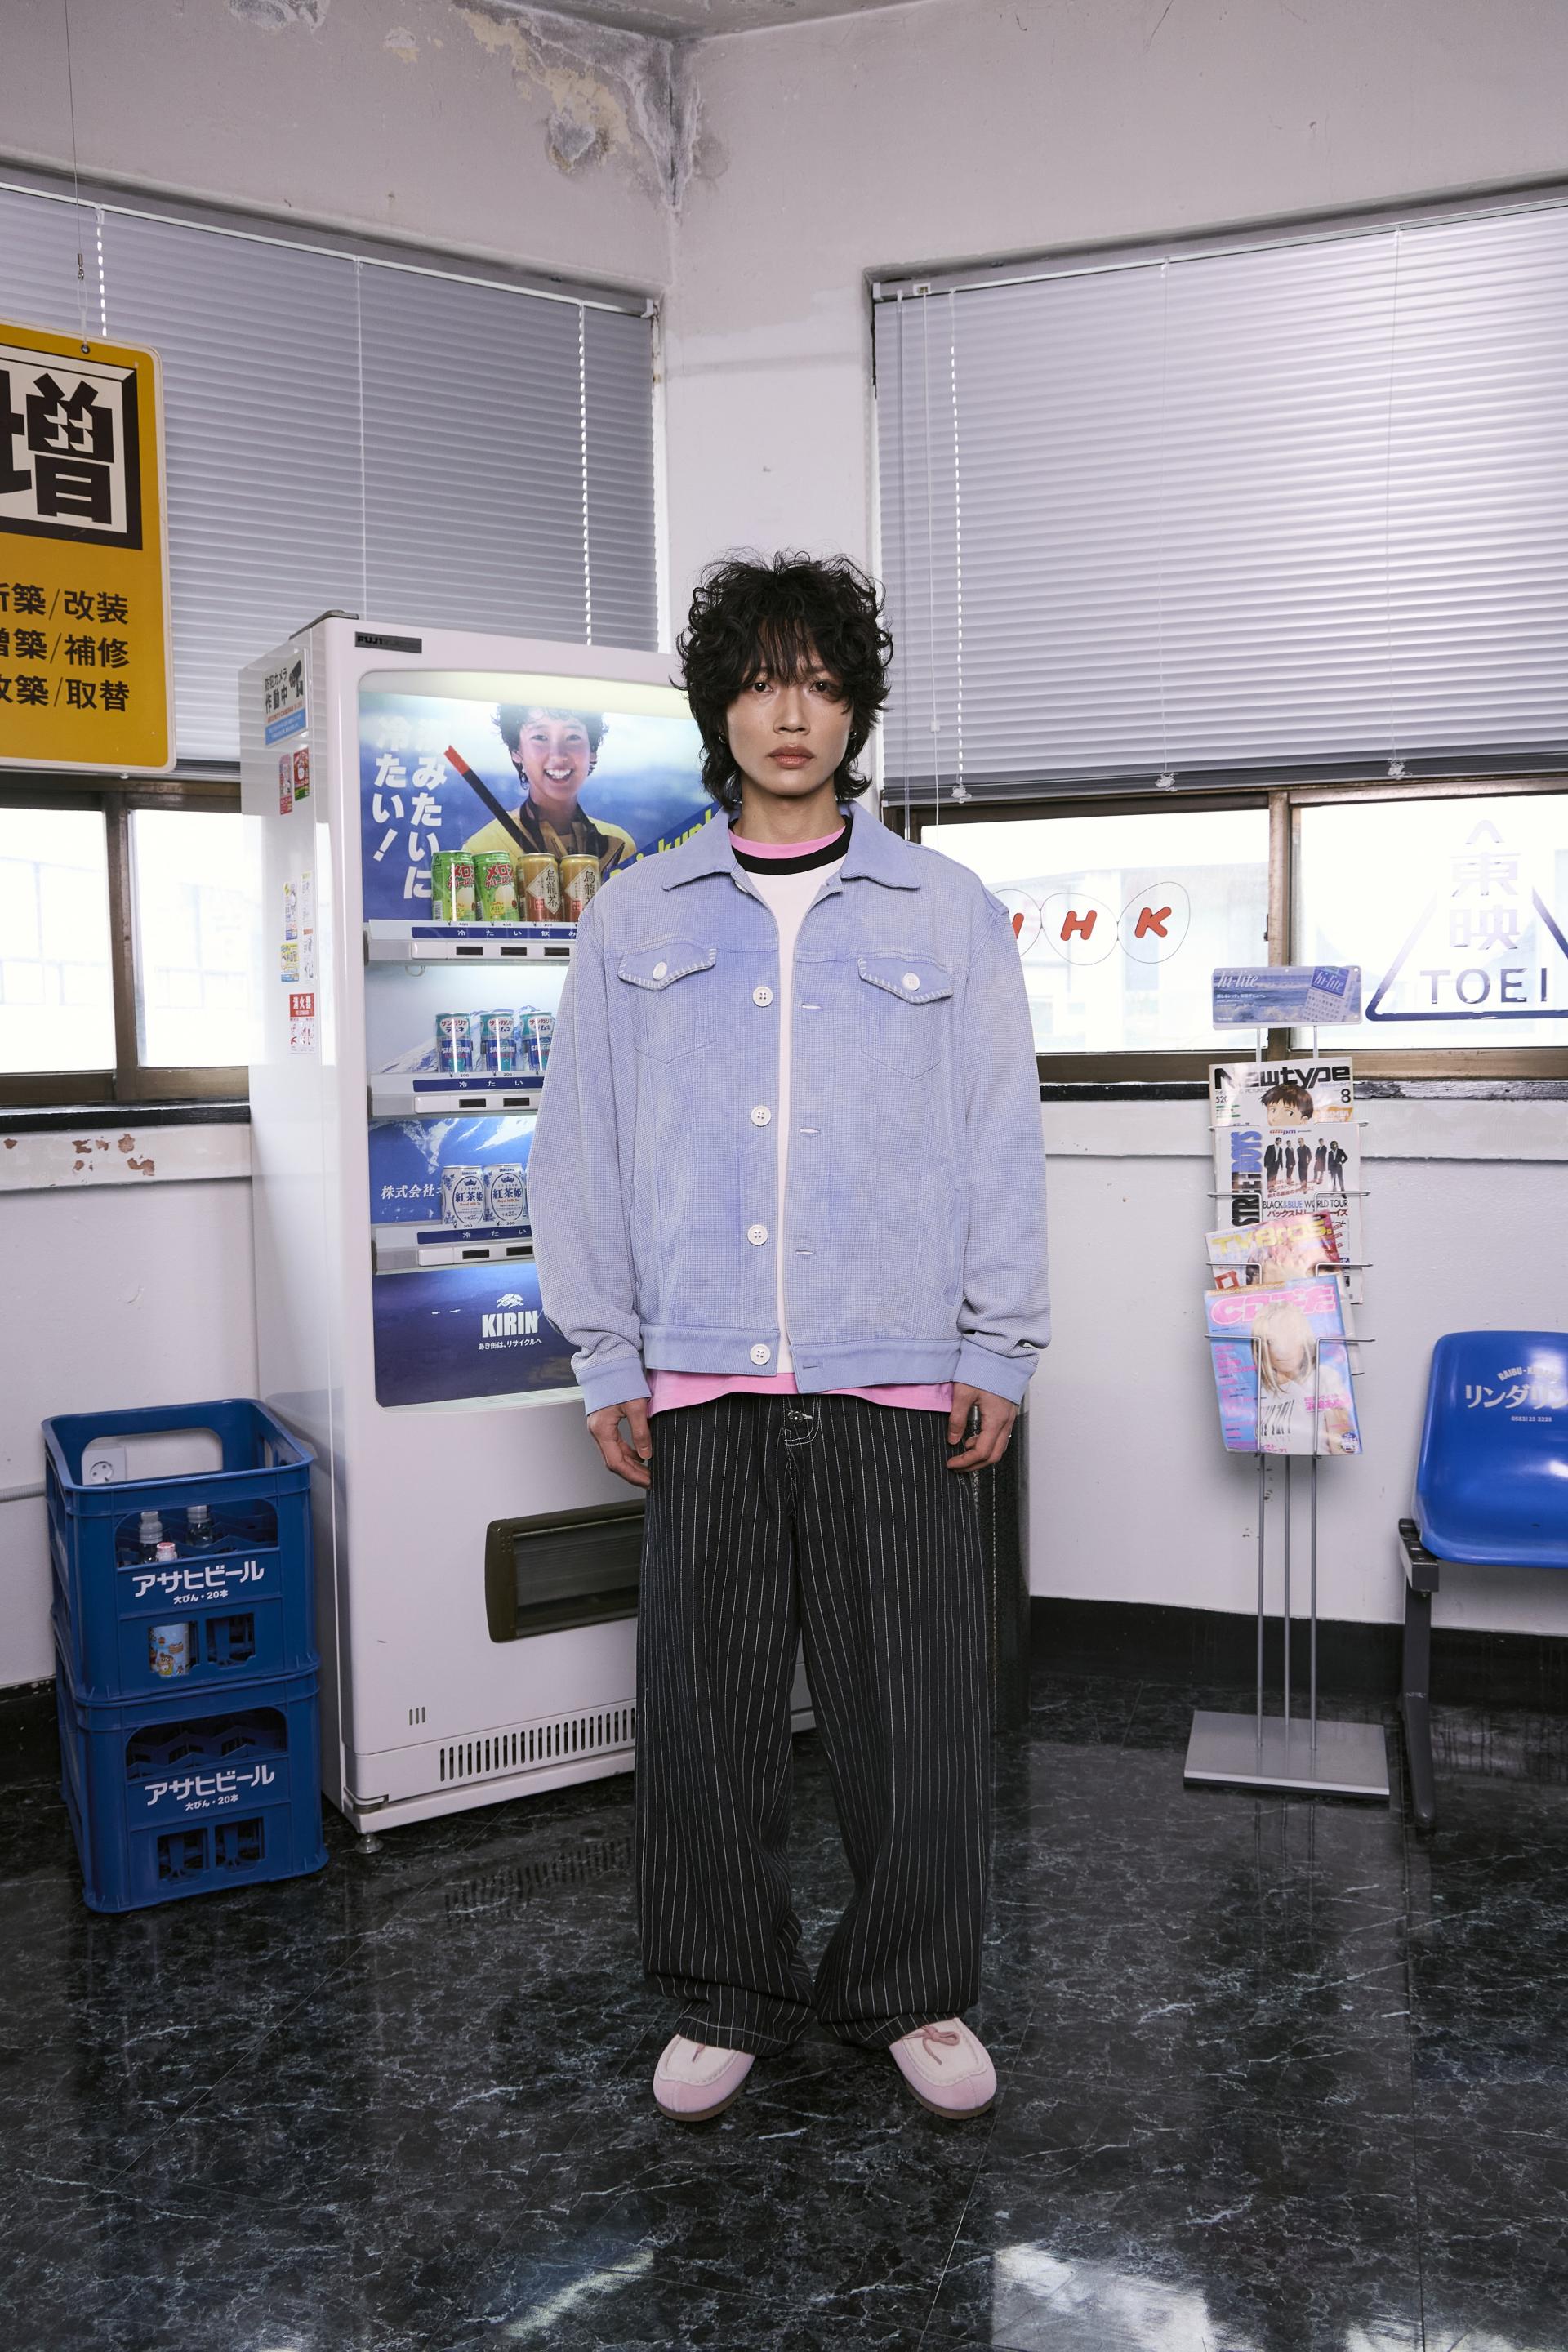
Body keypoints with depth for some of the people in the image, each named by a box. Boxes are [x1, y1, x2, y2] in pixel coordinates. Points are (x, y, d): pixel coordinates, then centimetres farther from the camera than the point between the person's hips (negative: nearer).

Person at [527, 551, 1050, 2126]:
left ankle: (911, 1993, 28)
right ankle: (727, 1998, 29)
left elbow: (1002, 1142, 5)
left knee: (914, 1712, 6)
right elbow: (582, 1150, 8)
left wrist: (999, 1351, 1)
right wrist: (607, 1359, 4)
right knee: (706, 1711, 8)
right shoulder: (635, 919, 9)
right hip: (703, 1383, 1)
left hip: (897, 1382, -1)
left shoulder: (947, 914, 6)